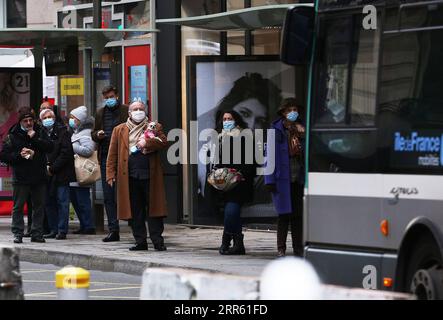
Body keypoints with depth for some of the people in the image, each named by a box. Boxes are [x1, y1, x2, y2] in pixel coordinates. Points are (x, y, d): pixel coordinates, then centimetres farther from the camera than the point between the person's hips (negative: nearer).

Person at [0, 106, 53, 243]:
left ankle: (37, 233, 13)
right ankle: (18, 233, 6)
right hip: (21, 178, -2)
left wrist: (35, 139, -14)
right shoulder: (13, 136, 0)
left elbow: (50, 147, -6)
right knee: (18, 207, 0)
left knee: (39, 206, 6)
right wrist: (19, 155, -15)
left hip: (39, 177, 2)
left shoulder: (40, 132, 7)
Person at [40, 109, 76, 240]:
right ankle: (53, 230, 13)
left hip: (61, 174, -6)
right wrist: (45, 166, -2)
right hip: (48, 175, 6)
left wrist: (52, 168, -12)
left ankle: (62, 230, -3)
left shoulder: (62, 132, -5)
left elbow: (66, 153, -10)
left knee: (62, 202, -5)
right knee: (49, 202, 7)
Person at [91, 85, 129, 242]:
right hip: (105, 158, 5)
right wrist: (97, 135, 1)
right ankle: (113, 230, 9)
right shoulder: (100, 113, 16)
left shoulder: (126, 111, 1)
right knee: (108, 196, 5)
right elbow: (93, 134, 22)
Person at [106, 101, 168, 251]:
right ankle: (140, 241, 9)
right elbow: (113, 154, 10)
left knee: (154, 208, -3)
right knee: (135, 210, 3)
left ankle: (157, 240, 1)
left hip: (150, 175, -2)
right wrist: (111, 174, 2)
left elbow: (163, 142, -4)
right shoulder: (119, 130, 14)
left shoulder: (155, 127, 11)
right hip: (130, 176, 2)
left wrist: (147, 143, -15)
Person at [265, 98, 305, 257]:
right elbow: (270, 155, -5)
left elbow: (307, 154, 14)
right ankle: (281, 249, 4)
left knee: (298, 214, 6)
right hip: (283, 178, -4)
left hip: (299, 178, 4)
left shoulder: (301, 129, 10)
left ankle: (298, 248, 12)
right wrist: (270, 180, -9)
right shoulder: (276, 130, -2)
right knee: (284, 214, -3)